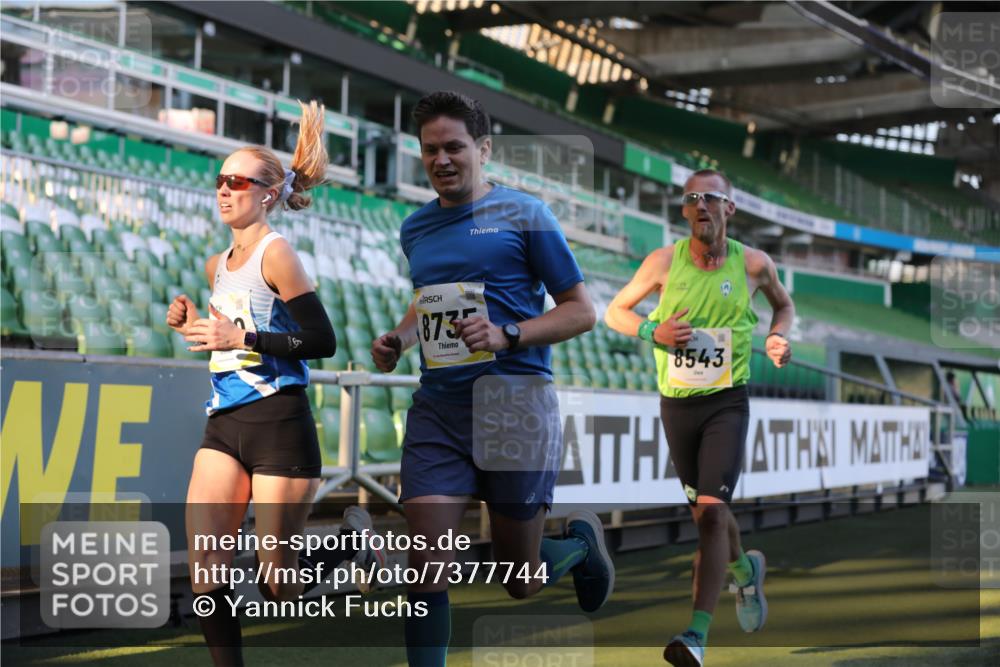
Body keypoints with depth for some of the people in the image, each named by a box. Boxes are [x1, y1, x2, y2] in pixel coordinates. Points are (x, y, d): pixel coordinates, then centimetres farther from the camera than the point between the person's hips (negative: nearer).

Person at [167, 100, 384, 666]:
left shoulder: (276, 252, -9)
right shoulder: (219, 265, 15)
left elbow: (322, 341, -15)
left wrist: (242, 337, -19)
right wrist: (194, 325, 8)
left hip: (278, 424, -7)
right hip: (223, 426, 7)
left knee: (280, 589, 1)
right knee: (205, 575, -6)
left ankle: (353, 539, 29)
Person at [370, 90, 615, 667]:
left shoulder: (524, 214, -4)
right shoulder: (415, 229, 12)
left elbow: (582, 312, -4)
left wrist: (507, 335, -18)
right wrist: (398, 339, 9)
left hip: (516, 408, -4)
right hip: (437, 409, 4)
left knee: (521, 582, 7)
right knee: (427, 564, -11)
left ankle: (583, 540, 40)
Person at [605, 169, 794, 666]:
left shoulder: (753, 264, -4)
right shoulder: (664, 261, -4)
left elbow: (784, 305, 17)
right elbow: (614, 311, 6)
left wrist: (778, 337, -4)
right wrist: (653, 332, -13)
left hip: (727, 402, -3)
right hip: (676, 403, 3)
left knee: (711, 512, -18)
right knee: (703, 512, 15)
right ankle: (746, 569, 49)